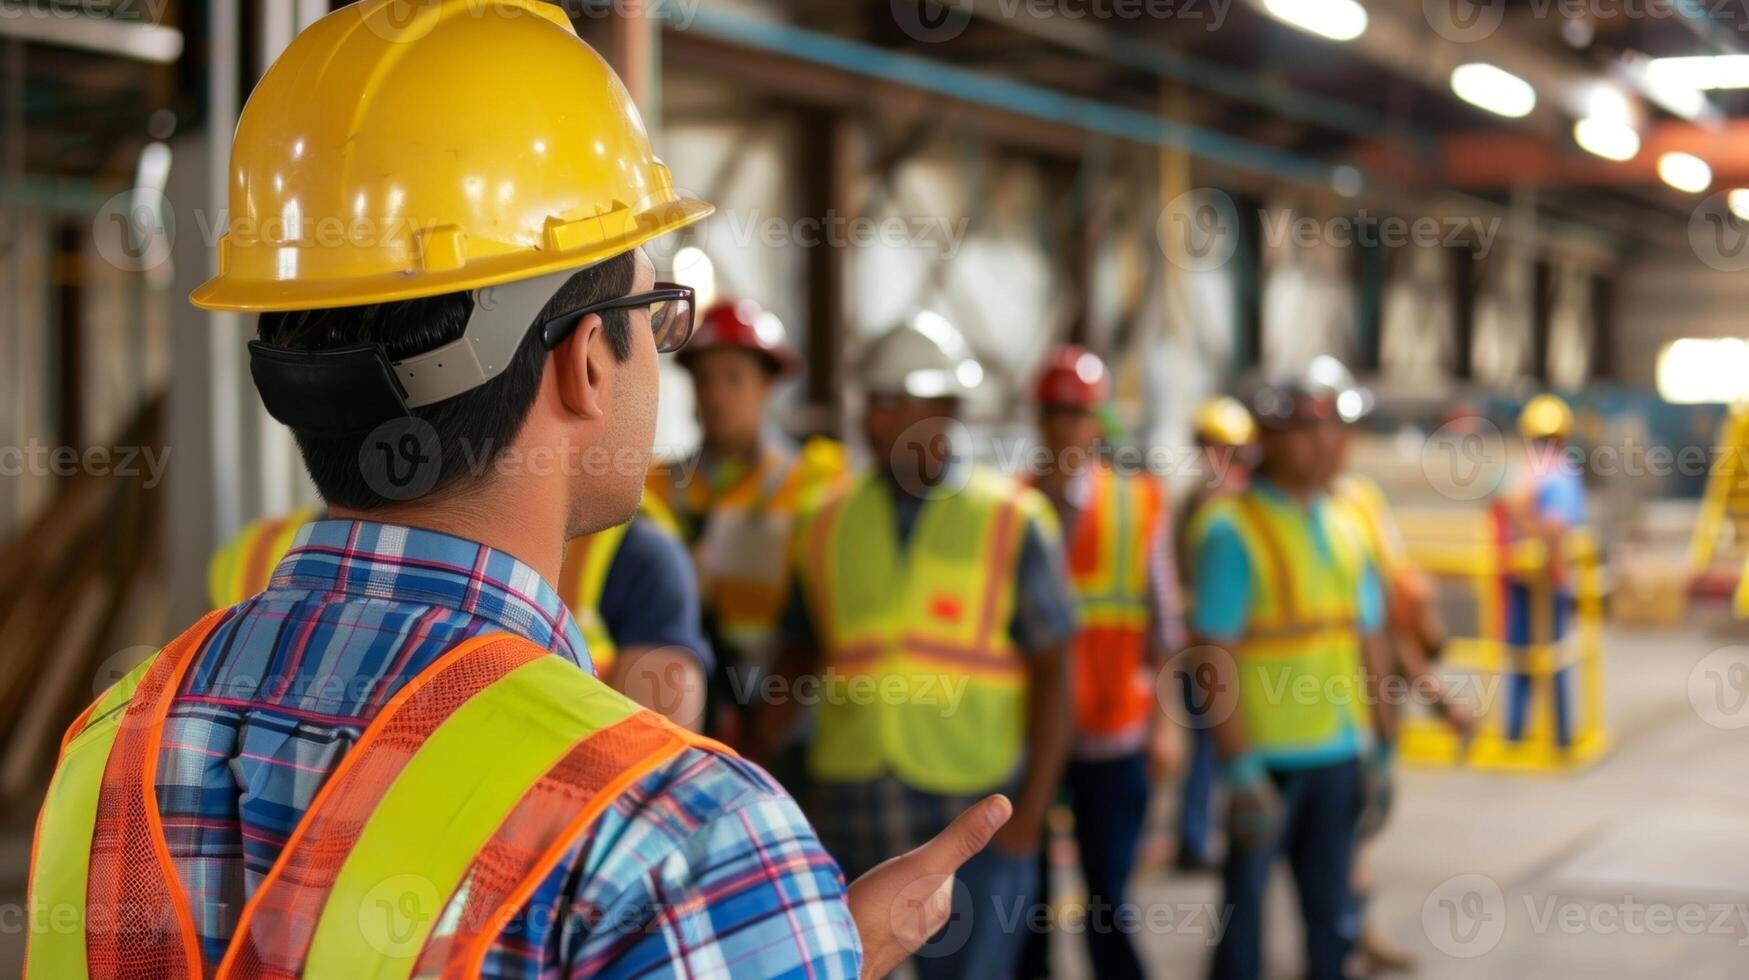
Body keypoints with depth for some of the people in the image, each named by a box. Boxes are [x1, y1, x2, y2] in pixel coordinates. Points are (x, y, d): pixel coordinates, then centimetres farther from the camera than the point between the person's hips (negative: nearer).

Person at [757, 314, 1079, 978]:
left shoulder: (1012, 522, -1)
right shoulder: (829, 524, 8)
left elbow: (1052, 670, -3)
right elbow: (797, 661, 12)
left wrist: (1031, 811, -9)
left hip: (972, 823, -3)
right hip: (849, 816, 3)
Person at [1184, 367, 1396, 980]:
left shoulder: (1340, 528, 10)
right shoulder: (1231, 531, -10)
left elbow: (1367, 640, 14)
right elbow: (1214, 657, -14)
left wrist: (1378, 747, 11)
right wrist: (1238, 768, -19)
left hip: (1339, 754, 6)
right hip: (1267, 758, -6)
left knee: (1331, 916, 12)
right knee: (1246, 904, 3)